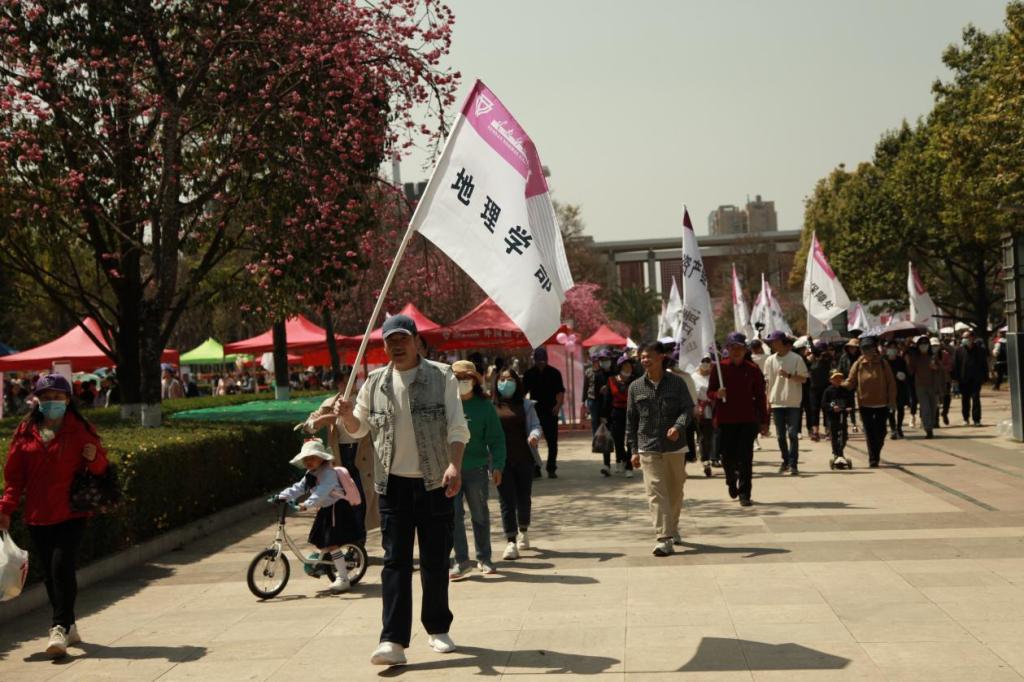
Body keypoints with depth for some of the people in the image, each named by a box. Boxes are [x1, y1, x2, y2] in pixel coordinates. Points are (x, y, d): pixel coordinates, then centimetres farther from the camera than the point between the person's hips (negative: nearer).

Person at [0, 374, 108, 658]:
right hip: (37, 515, 3)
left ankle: (59, 629, -9)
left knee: (62, 567, -14)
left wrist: (94, 458, -17)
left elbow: (100, 467, 6)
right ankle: (69, 627, 22)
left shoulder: (81, 430, 1)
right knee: (49, 573, 8)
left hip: (71, 513, -3)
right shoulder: (25, 431, 7)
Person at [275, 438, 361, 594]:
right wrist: (283, 496, -8)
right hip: (325, 511, 9)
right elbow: (298, 488, 7)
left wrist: (307, 504, -46)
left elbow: (322, 491, -34)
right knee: (320, 543, 12)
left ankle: (343, 579, -7)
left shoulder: (328, 473, -18)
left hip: (337, 510, -9)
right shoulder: (310, 476, 12)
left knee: (332, 545, -12)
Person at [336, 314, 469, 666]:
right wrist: (347, 415, -7)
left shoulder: (441, 376, -1)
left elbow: (457, 426, -7)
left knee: (435, 559, 8)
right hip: (393, 483, 2)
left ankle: (438, 628, 25)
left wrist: (454, 464, -23)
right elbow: (359, 429, 16)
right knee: (395, 561, -3)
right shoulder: (375, 382, 7)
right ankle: (393, 641, -5)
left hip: (434, 482, -1)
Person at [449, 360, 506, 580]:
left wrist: (497, 465, -9)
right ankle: (459, 559, 6)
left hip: (476, 469, 0)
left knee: (480, 515, 11)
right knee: (453, 515, -3)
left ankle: (484, 558, 24)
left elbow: (496, 439, 0)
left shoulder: (484, 406, 1)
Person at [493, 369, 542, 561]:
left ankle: (523, 531, 37)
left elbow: (535, 425, -1)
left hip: (524, 459, 2)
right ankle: (510, 542, -3)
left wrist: (534, 435, -24)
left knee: (524, 498, 12)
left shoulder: (526, 405, 5)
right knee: (507, 500, -5)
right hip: (502, 461, -2)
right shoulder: (491, 407, 2)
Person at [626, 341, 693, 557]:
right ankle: (664, 539, -12)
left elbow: (688, 408, -5)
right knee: (656, 492, -10)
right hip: (648, 448, -1)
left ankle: (672, 528, 35)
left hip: (675, 446, 1)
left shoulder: (677, 382, 0)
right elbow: (631, 420, 7)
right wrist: (634, 449, 4)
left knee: (675, 491, 14)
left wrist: (678, 426, -25)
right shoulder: (636, 387, 3)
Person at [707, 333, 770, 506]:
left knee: (745, 458, -4)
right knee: (727, 456, 7)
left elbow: (760, 397, 6)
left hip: (748, 421, 0)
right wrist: (717, 394, -19)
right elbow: (710, 392, 5)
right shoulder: (720, 368, 1)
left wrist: (763, 422, 4)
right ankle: (731, 481, 38)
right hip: (725, 420, 1)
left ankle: (744, 494, 1)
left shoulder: (753, 370, 2)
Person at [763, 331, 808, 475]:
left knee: (792, 434, -5)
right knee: (780, 435, 9)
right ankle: (785, 461, 22)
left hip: (792, 402, -4)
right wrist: (767, 400, 7)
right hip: (776, 402, 4)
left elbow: (803, 379, -5)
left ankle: (793, 464, -2)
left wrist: (788, 375, -21)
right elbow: (767, 381, 11)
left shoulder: (796, 359, -6)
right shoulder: (770, 360, 7)